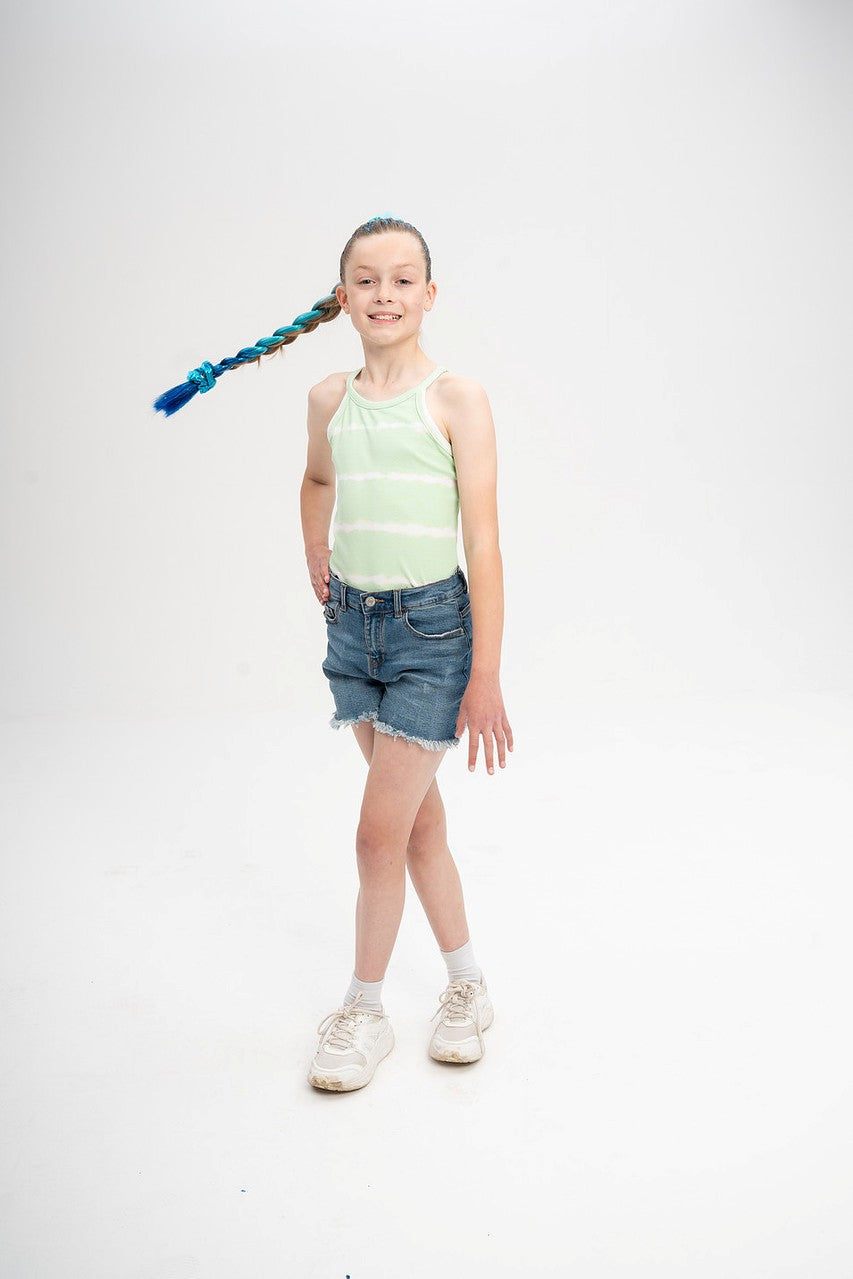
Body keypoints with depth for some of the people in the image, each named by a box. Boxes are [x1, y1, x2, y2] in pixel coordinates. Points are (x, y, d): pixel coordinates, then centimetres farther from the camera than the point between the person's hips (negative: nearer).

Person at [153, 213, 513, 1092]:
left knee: (380, 832, -4)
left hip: (433, 630, -5)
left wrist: (485, 675, -14)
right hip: (353, 626, 5)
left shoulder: (457, 399, -9)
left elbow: (482, 540, -12)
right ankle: (468, 986, 32)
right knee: (420, 821, 14)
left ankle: (364, 1012, 18)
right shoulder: (329, 399, 5)